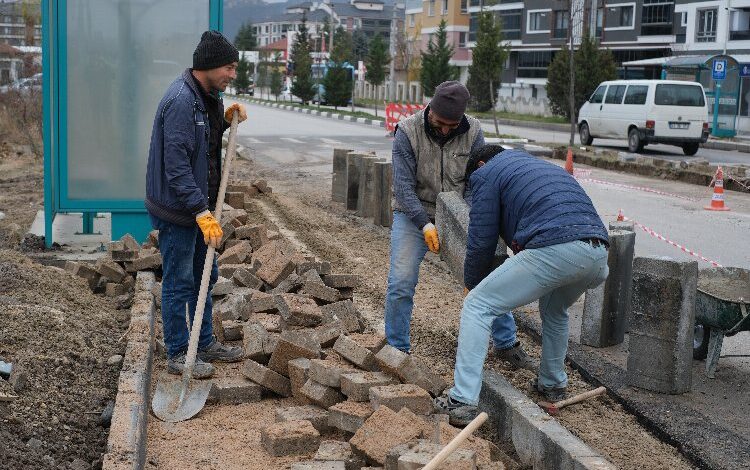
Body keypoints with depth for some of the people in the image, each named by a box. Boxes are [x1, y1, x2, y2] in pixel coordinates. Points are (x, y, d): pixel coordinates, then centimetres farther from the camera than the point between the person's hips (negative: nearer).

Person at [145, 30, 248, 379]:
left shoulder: (207, 96, 8)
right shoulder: (181, 101, -23)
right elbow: (176, 166, -27)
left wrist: (226, 118, 5)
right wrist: (202, 212, -28)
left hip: (199, 206, 10)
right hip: (176, 209, -10)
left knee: (205, 277, 19)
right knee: (179, 283, 1)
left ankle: (205, 343, 33)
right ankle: (178, 354, 14)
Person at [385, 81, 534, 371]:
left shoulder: (472, 132, -11)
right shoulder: (408, 132, -18)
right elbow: (403, 185, -21)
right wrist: (425, 225, -29)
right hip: (414, 216, -2)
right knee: (401, 284, -11)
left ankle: (506, 344, 17)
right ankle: (397, 350, 6)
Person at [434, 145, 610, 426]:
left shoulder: (486, 173, 15)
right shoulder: (545, 167, 38)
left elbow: (481, 242, 11)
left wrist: (471, 284, 28)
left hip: (554, 250, -7)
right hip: (599, 252, 7)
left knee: (478, 306, 3)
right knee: (555, 311, 36)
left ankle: (463, 401, -4)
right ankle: (553, 384, 43)